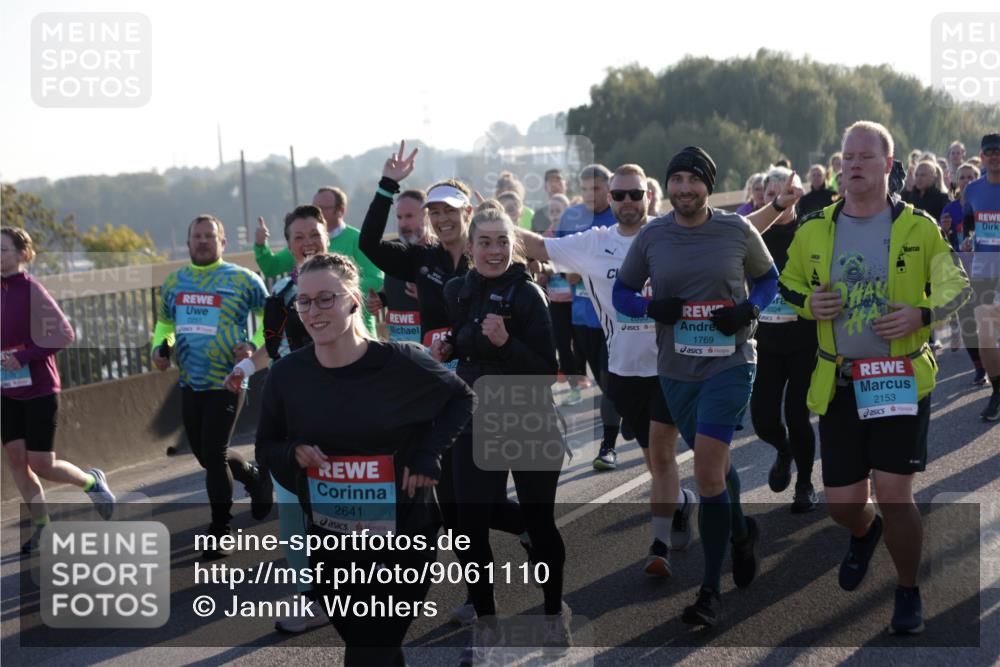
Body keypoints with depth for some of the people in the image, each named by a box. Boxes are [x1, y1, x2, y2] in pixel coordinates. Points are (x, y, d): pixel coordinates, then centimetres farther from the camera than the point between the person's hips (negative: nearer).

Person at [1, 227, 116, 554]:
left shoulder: (32, 291, -15)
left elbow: (65, 334, -21)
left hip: (39, 390, -7)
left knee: (41, 466, -3)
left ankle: (92, 481, 24)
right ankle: (41, 525, 15)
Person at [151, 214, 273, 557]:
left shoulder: (243, 280, -5)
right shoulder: (173, 283, 10)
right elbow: (164, 324, 22)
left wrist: (255, 346, -17)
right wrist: (159, 348, 2)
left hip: (227, 383, -6)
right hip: (189, 384, 6)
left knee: (214, 455, -9)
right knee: (207, 455, 13)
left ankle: (220, 533, 3)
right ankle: (256, 478, 42)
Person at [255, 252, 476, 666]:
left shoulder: (400, 363, -15)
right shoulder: (286, 375, -6)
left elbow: (462, 399, 4)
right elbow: (267, 448, 8)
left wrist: (429, 453, -9)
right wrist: (294, 452, -13)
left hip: (402, 540, -4)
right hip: (330, 545, 4)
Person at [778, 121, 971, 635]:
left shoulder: (918, 227, -3)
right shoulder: (814, 230, 4)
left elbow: (957, 286, 6)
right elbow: (786, 287, 17)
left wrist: (923, 314, -13)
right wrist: (808, 302, -6)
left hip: (902, 379, -3)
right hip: (838, 382, 3)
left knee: (894, 494, -10)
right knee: (842, 503, 6)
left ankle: (908, 593, 14)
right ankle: (865, 532, 45)